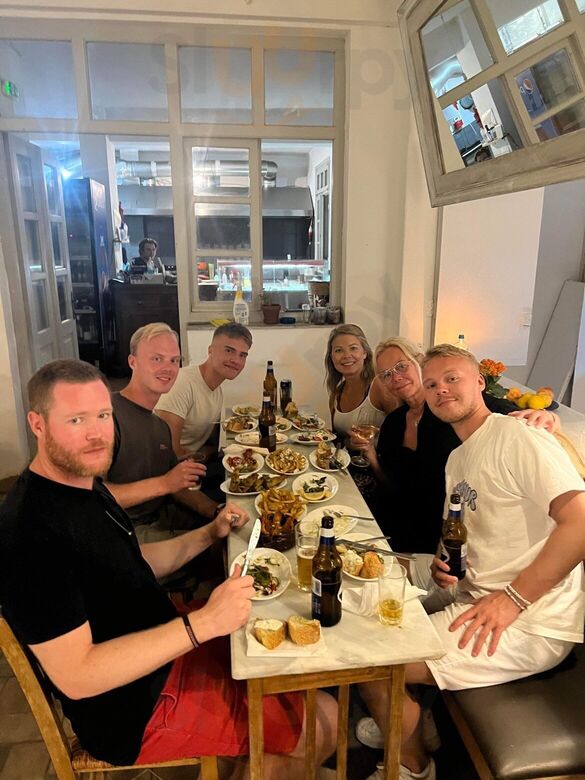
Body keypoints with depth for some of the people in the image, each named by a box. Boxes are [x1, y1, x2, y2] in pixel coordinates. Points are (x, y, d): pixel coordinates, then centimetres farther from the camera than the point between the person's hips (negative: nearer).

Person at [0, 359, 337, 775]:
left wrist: (210, 533, 1)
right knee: (323, 723, -2)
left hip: (167, 643, 9)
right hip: (136, 714, -8)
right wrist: (203, 623, -34)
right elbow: (74, 675, -30)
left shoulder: (83, 484, 1)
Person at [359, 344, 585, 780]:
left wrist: (513, 596, -27)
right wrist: (445, 560, 2)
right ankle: (407, 722, 35)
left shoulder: (517, 438, -16)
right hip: (477, 597, 9)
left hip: (532, 624, -9)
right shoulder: (457, 459, 13)